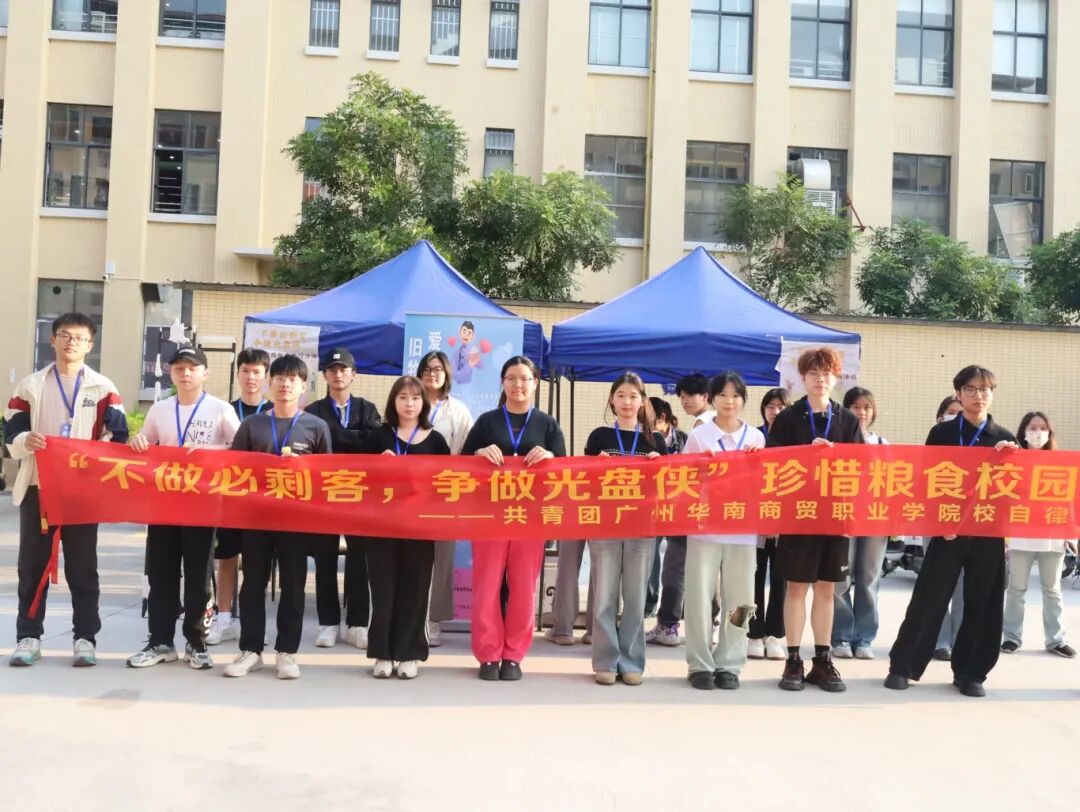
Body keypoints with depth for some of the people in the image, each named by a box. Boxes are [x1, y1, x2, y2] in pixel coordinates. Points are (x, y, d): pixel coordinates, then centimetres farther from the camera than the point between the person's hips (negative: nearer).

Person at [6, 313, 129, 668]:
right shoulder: (31, 385, 8)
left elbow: (116, 437, -2)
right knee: (32, 564, 5)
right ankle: (28, 636, 15)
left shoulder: (103, 388, 3)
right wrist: (26, 440, -18)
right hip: (37, 485, 2)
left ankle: (85, 637, 10)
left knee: (82, 567, 3)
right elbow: (11, 432, 4)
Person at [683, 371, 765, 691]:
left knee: (738, 599, 5)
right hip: (704, 528, -2)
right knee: (701, 597, -1)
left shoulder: (756, 437, 9)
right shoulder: (698, 436, 3)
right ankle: (700, 665, 8)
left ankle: (729, 665, 15)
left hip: (743, 529, 2)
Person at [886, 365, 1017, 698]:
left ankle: (970, 673, 20)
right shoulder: (941, 433, 1)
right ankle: (902, 666, 10)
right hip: (946, 530, -2)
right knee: (929, 600, 0)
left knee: (983, 605, 7)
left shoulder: (1005, 439, 7)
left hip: (989, 534, 2)